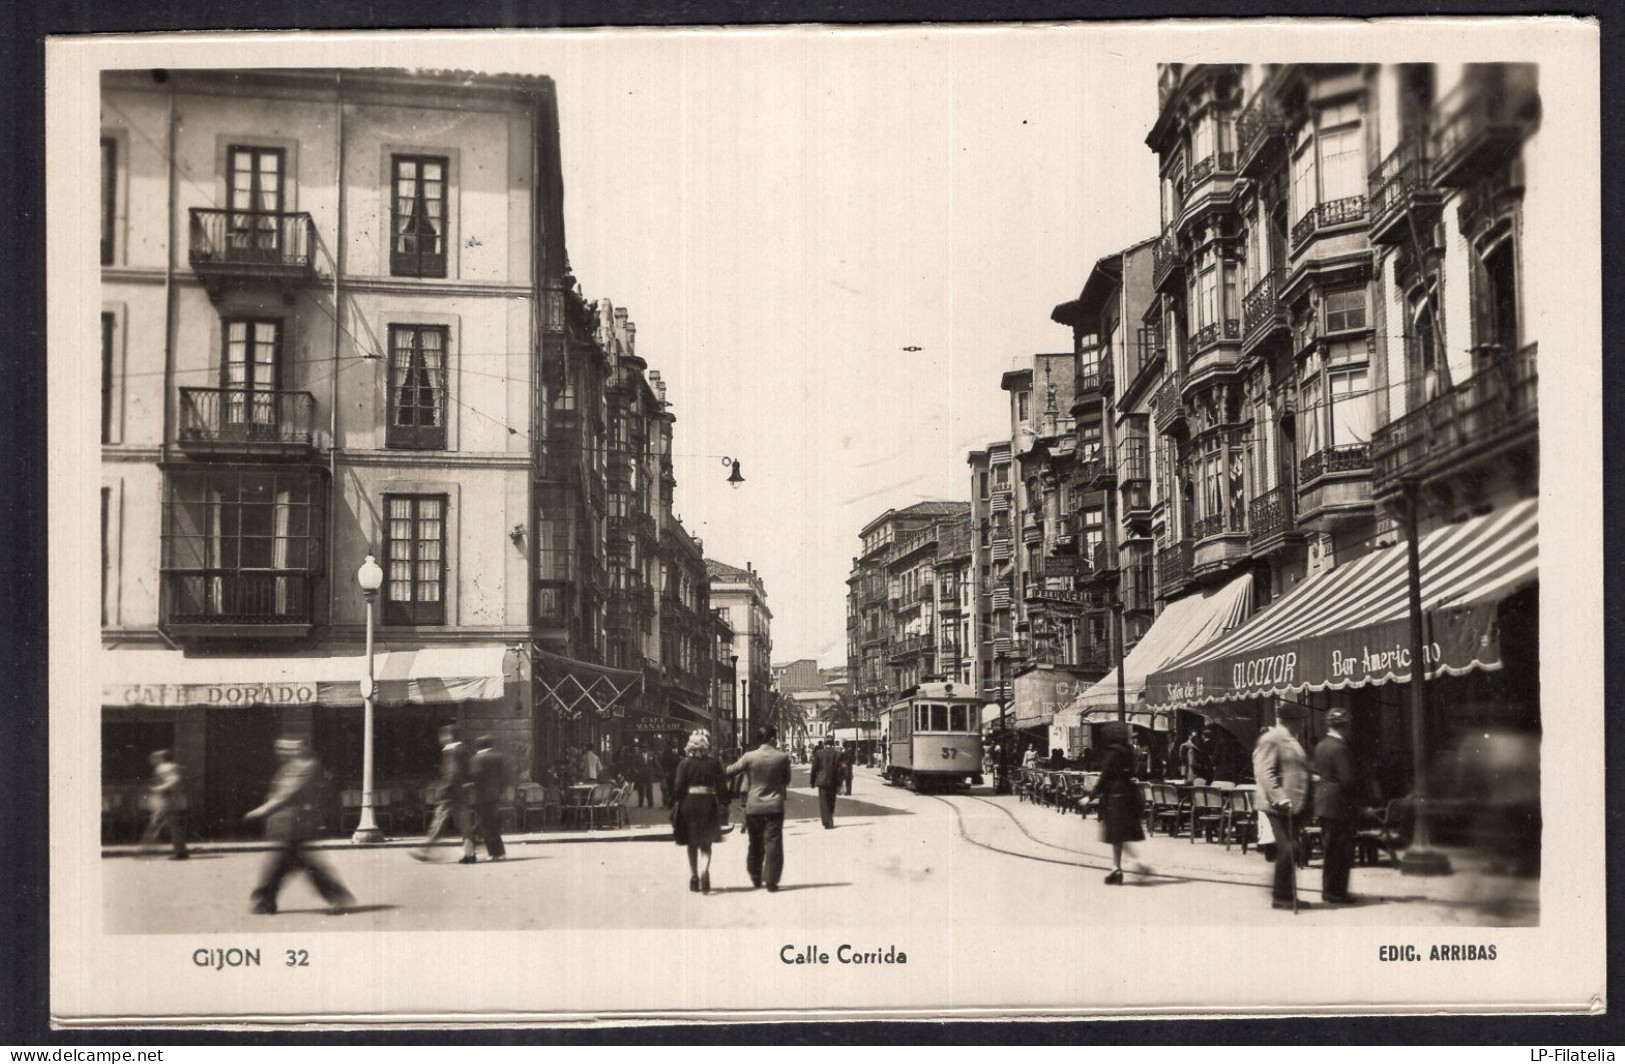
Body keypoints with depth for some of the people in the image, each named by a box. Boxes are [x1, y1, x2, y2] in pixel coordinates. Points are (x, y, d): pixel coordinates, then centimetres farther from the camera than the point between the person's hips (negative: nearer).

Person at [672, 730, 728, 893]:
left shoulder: (685, 763, -4)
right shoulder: (714, 762, -2)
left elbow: (679, 786, -6)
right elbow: (721, 784, -2)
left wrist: (674, 803, 1)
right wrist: (724, 803, 5)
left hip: (689, 803, 0)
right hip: (708, 803, 0)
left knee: (692, 844, 14)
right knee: (706, 844, 8)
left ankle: (694, 878, 17)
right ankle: (704, 870, -18)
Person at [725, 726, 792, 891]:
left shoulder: (749, 757, -9)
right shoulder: (783, 757, -7)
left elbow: (730, 772, 2)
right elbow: (786, 781, 5)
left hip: (754, 806, 1)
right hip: (775, 806, -1)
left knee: (755, 843, 16)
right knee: (773, 843, 1)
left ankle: (756, 878, 26)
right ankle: (771, 880, -3)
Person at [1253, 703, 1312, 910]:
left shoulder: (1291, 740, 20)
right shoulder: (1271, 739, -11)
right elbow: (1263, 772, -20)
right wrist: (1279, 798, -28)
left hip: (1293, 805, 10)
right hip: (1279, 806, -10)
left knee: (1291, 850, 12)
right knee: (1287, 849, -11)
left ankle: (1288, 894, 19)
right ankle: (1281, 896, -4)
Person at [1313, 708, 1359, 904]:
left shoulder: (1320, 746, 10)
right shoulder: (1340, 748, -18)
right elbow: (1347, 779, -20)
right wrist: (1355, 806, -10)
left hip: (1323, 803, 9)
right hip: (1339, 805, -9)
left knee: (1330, 849, 16)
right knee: (1341, 851, -2)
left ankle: (1329, 889, 22)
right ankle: (1336, 892, 1)